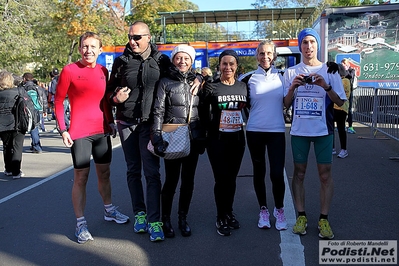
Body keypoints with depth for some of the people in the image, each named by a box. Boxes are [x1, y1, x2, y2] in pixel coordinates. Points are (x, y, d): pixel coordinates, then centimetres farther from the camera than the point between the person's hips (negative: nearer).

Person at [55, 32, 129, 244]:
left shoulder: (103, 71, 8)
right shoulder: (69, 70, -7)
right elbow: (58, 102, -4)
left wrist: (110, 122, 10)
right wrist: (63, 130, -11)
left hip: (101, 131, 5)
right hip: (79, 133, -5)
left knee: (104, 173, 16)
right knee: (81, 178, 1)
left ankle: (109, 210, 34)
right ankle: (81, 223, 11)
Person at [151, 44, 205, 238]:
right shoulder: (165, 83, 1)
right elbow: (158, 112, -5)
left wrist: (204, 137, 8)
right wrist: (157, 138, -14)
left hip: (193, 139, 3)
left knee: (188, 181, 9)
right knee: (171, 180, 1)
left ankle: (183, 218, 24)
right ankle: (166, 219, 19)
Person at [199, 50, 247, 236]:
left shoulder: (243, 86, 6)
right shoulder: (211, 87, -5)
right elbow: (203, 112, -4)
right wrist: (210, 129, -5)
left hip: (237, 139, 4)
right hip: (217, 139, -4)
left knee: (232, 178, 12)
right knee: (221, 179, -3)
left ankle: (229, 213, 29)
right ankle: (221, 218, 13)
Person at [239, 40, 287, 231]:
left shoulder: (282, 76, 6)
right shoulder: (248, 78, 2)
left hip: (277, 131, 0)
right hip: (255, 131, 0)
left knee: (277, 173, -6)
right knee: (259, 171, 8)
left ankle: (279, 210, 17)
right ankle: (263, 210, 24)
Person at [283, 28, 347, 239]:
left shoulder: (329, 71, 4)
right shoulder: (291, 73, 6)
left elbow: (340, 102, 1)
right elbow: (285, 104, 5)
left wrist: (326, 86, -15)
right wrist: (292, 87, -13)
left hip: (323, 130, -1)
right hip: (299, 130, 1)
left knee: (325, 174, 2)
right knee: (299, 173, 6)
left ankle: (324, 219, 11)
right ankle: (301, 216, 17)